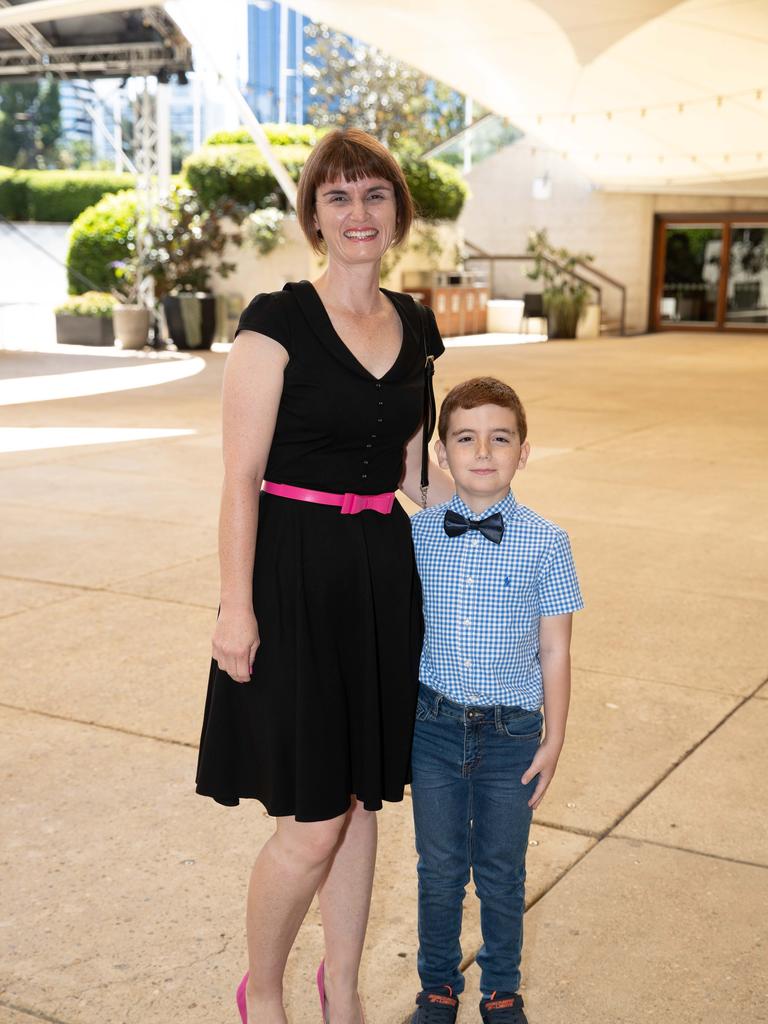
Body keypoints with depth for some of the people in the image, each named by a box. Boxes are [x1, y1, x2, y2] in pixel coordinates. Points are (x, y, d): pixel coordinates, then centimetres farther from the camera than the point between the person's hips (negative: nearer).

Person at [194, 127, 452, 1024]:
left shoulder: (414, 327, 9)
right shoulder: (277, 322, -9)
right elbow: (241, 477, -12)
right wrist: (236, 606, -17)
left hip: (383, 576, 6)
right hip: (295, 576, -6)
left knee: (359, 799, 15)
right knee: (311, 823, -2)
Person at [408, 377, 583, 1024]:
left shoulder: (545, 543, -9)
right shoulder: (418, 534, -3)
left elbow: (554, 650, -4)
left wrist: (553, 742, -2)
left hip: (511, 733, -1)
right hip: (434, 727, 1)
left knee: (501, 873, 13)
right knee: (439, 867, 14)